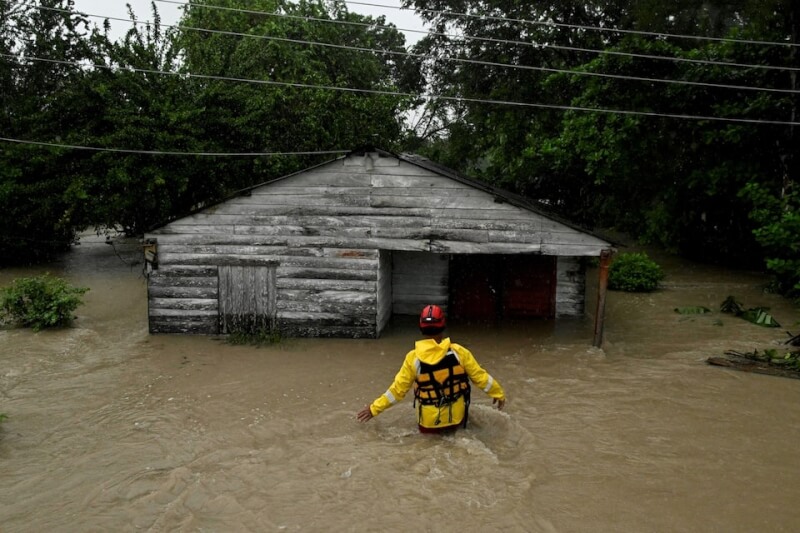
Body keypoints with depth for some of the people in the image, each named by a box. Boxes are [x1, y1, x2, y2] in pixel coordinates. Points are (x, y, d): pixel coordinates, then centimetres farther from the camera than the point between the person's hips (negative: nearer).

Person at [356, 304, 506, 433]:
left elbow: (397, 390, -10)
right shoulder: (459, 352, -16)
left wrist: (374, 408, 4)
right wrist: (499, 393, 13)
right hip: (456, 419, 0)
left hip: (428, 424, 0)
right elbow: (480, 377, -6)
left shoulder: (413, 358, -16)